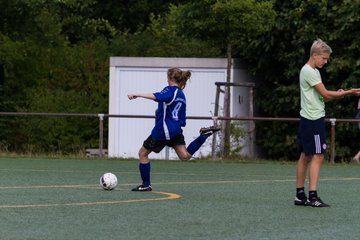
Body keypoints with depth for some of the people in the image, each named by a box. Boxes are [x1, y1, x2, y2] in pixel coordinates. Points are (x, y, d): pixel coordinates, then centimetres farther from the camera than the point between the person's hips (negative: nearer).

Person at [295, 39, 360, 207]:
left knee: (305, 156, 10)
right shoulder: (309, 71, -13)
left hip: (308, 119, 10)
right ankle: (313, 196, -13)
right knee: (317, 156, -11)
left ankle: (300, 195, 13)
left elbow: (322, 97, 15)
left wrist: (338, 94, -3)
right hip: (313, 119, -10)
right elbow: (325, 94, -16)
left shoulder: (313, 71, 18)